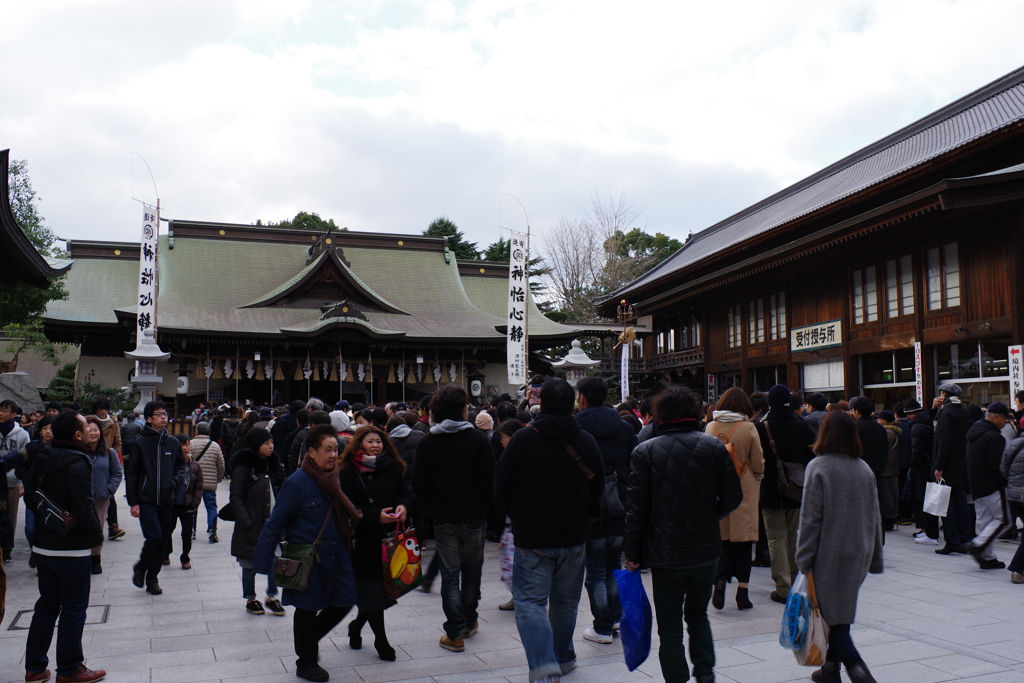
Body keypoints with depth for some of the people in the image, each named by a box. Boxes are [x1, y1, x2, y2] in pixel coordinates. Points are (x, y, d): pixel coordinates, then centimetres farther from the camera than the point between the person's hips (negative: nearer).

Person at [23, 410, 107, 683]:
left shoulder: (41, 459, 5)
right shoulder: (77, 464, -20)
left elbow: (30, 494, 12)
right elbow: (83, 508, -24)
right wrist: (97, 535, -10)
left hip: (43, 546, 8)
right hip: (72, 549, -8)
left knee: (46, 605, 18)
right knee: (74, 609, 4)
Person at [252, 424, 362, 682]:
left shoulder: (333, 478, 3)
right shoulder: (297, 482, -19)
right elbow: (276, 523, -15)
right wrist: (263, 561, -15)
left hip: (337, 556, 7)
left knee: (344, 602, 11)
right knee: (307, 610, 10)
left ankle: (309, 638, 37)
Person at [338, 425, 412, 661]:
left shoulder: (391, 468, 8)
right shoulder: (348, 472, -5)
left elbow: (405, 492, 8)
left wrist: (403, 506, -15)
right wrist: (376, 515, -22)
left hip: (389, 538, 4)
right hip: (363, 541, -4)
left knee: (385, 587, 9)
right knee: (371, 591, 0)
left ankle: (356, 626, 34)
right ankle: (381, 642, 13)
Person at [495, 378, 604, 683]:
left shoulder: (521, 439, -10)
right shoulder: (587, 442, -3)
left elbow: (501, 491, -4)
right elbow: (598, 490, 8)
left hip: (531, 538, -3)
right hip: (574, 537, 4)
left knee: (530, 602, -1)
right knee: (565, 602, 18)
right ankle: (563, 658, 33)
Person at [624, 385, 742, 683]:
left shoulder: (645, 451, -9)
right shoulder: (715, 447, -3)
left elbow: (637, 508, -8)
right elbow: (733, 497, -2)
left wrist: (633, 554, 0)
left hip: (665, 554, -3)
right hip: (707, 550, 3)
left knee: (670, 628, 8)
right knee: (698, 615, 24)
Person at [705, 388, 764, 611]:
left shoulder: (711, 427, -2)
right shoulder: (749, 428, -8)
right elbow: (758, 463, -3)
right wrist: (757, 478, 16)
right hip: (744, 489, -2)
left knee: (722, 538, 11)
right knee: (744, 539, 5)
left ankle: (720, 580, -6)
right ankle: (742, 591, 7)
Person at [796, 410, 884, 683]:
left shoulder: (818, 467, -12)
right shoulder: (864, 469, 6)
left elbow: (810, 517, -13)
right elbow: (874, 517, 10)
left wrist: (804, 559, -9)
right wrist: (875, 558, 17)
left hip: (829, 554, -6)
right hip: (858, 554, 6)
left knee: (832, 614, 0)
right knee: (841, 610, 17)